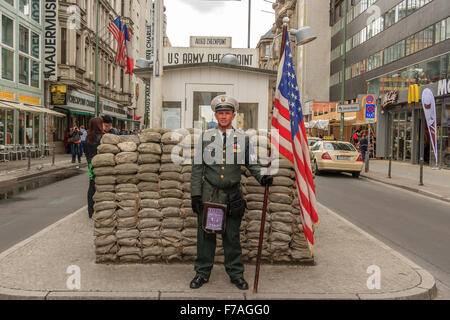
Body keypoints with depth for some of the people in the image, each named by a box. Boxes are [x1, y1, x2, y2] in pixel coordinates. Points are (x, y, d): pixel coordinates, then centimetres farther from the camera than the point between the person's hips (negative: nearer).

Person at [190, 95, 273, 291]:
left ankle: (236, 273, 21)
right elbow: (197, 168, 3)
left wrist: (262, 177, -14)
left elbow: (252, 164, 8)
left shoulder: (243, 139, 4)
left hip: (233, 197, 0)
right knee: (205, 235, 6)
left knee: (232, 236, 8)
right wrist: (195, 194, -2)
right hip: (208, 195, 0)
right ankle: (202, 273, 20)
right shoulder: (205, 137, 4)